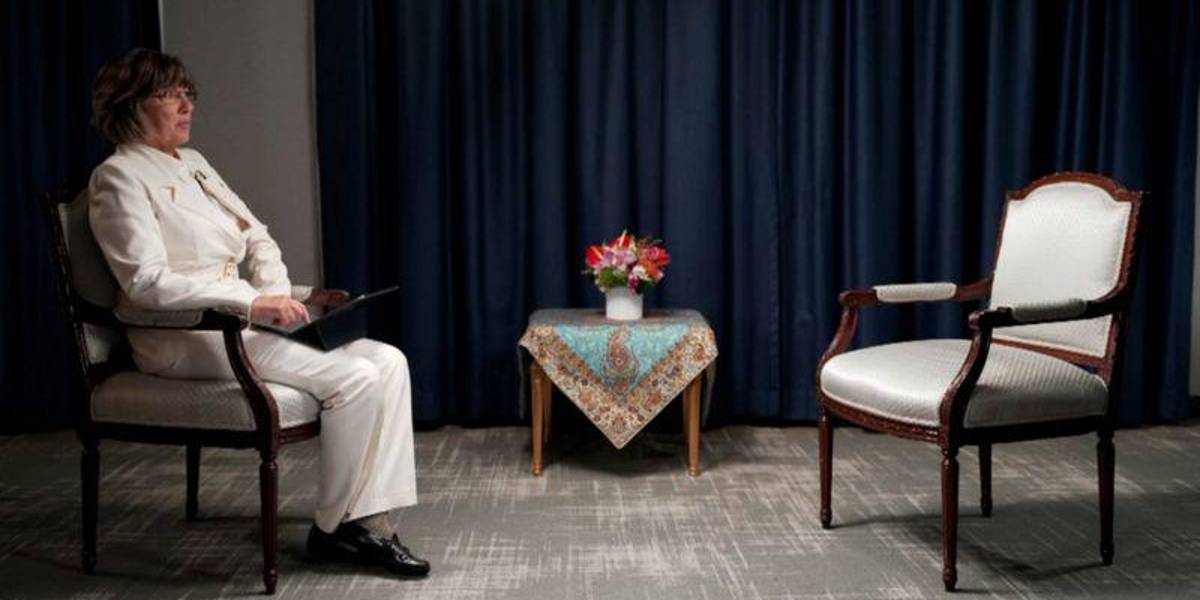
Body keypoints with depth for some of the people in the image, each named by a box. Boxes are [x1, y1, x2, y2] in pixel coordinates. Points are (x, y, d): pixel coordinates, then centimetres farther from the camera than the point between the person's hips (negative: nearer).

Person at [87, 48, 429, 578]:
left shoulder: (193, 163, 18)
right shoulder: (118, 178, -7)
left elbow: (257, 237, 18)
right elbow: (147, 283, -18)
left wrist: (278, 297, -3)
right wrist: (254, 304, -24)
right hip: (186, 338, -8)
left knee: (388, 361, -10)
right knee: (353, 377, -23)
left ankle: (369, 520, -11)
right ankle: (334, 527, -5)